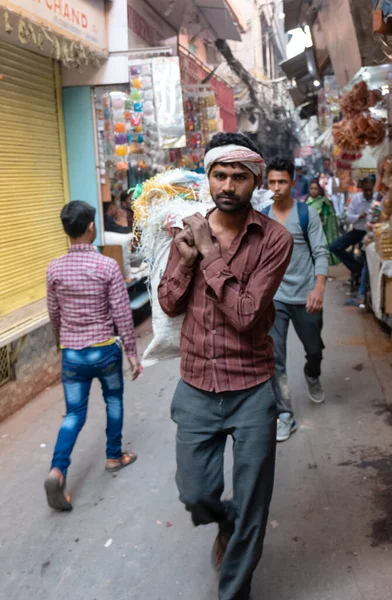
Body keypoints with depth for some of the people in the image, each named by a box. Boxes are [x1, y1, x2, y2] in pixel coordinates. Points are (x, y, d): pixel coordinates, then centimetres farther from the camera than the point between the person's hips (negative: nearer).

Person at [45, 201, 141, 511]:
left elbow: (54, 315, 7)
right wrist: (132, 352, -3)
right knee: (114, 400, 22)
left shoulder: (54, 269, -4)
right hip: (105, 349, -2)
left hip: (71, 353, 2)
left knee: (74, 413, 9)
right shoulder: (108, 266, -14)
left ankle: (58, 471, -7)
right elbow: (122, 314, -12)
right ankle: (114, 456, 34)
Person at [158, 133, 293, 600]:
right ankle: (226, 523, 49)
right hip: (195, 390, 3)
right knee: (196, 496, 13)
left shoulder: (274, 239, -12)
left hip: (251, 391, -3)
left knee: (250, 508, 10)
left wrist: (210, 254, -20)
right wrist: (186, 259, -13)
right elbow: (169, 304, 4)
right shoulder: (190, 231, 1)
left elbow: (246, 316, -20)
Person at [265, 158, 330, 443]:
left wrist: (319, 288, -24)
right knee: (274, 358, -8)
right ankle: (285, 414, 3)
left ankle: (313, 377, 53)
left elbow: (321, 253, -9)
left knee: (314, 349, 19)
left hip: (306, 296, -1)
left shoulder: (308, 214, -6)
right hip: (274, 297, 1)